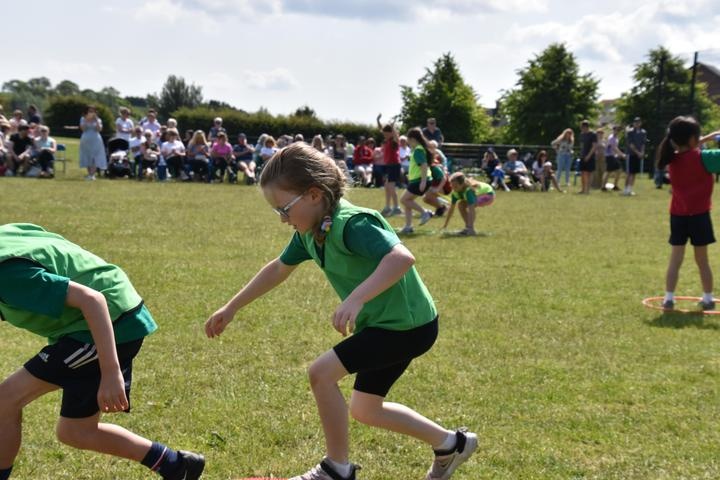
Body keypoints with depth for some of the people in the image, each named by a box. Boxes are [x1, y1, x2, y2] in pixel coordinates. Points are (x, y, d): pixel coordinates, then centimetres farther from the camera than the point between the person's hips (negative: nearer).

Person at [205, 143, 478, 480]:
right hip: (386, 323, 10)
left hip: (408, 324, -10)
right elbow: (279, 269, 18)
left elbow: (402, 257, -44)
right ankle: (451, 444, 33)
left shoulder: (351, 224, -28)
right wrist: (231, 308, 21)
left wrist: (355, 299, -54)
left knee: (321, 373, -16)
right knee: (365, 410, 19)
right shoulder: (310, 231, 0)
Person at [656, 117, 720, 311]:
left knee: (675, 259, 6)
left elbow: (688, 149, 22)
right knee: (702, 260, 8)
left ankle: (669, 298, 0)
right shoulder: (702, 157, -13)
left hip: (677, 214, 4)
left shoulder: (672, 158, 2)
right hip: (698, 214, -3)